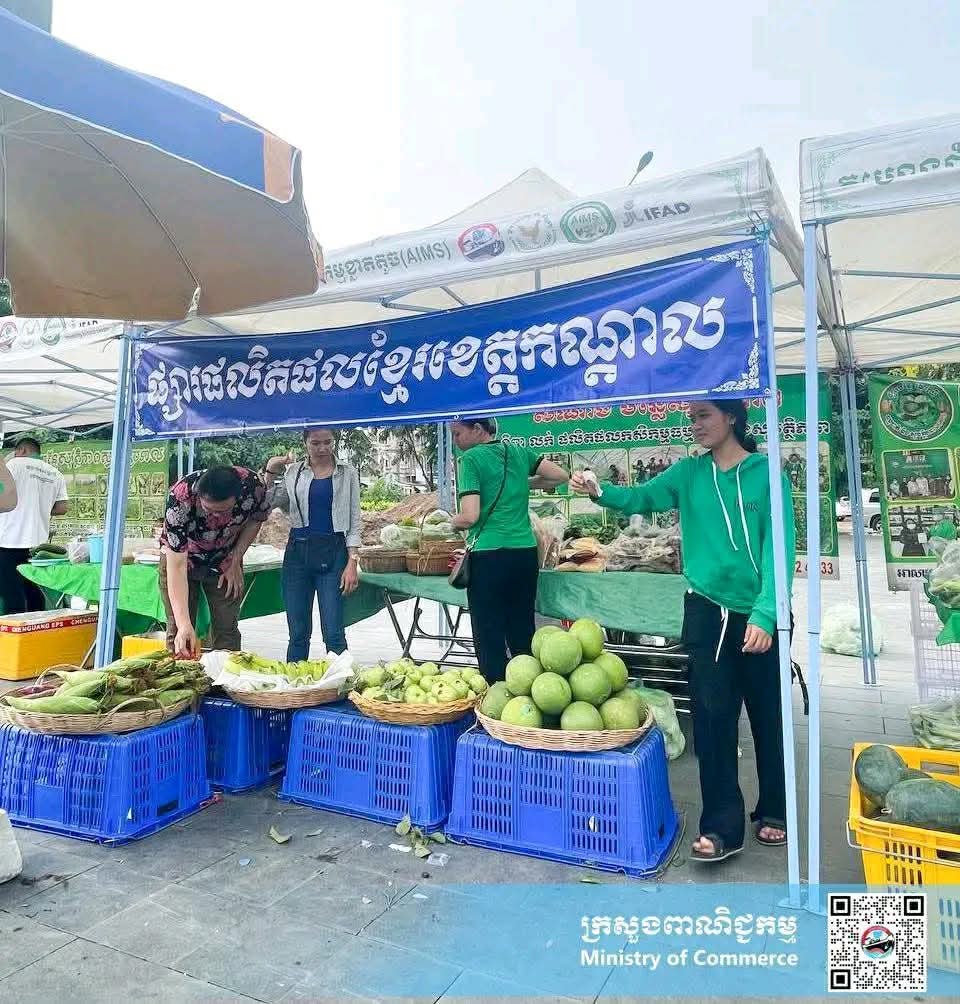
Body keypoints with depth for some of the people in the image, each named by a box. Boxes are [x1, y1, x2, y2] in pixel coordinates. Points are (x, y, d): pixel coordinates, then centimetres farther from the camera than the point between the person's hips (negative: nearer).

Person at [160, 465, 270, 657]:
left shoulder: (253, 486, -31)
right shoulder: (180, 499, -37)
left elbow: (256, 519, -5)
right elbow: (177, 566, -37)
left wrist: (235, 560, -12)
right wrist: (184, 624, -44)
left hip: (225, 562, 2)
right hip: (179, 557, -2)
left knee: (227, 631, 1)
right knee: (178, 632, -3)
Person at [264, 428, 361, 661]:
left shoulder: (347, 474, 6)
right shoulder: (292, 472, 10)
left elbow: (354, 523, 4)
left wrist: (352, 563, -5)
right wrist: (269, 472, -1)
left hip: (333, 554, -2)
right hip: (298, 552, 2)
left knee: (334, 633, -6)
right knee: (298, 633, 6)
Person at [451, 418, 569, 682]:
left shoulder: (471, 458, -6)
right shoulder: (519, 451, 10)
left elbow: (470, 517, -13)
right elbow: (562, 476, 14)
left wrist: (452, 522, 8)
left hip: (489, 555, -6)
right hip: (526, 552, 6)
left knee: (489, 636, 3)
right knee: (522, 633, 14)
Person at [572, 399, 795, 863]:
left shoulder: (766, 473, -6)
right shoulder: (690, 472, 4)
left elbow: (779, 547, -12)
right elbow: (642, 497, -6)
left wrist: (765, 614, -21)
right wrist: (600, 492, -27)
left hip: (759, 615, -1)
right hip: (706, 610, 2)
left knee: (768, 716, 13)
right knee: (713, 715, 3)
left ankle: (773, 811, 34)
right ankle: (722, 826, 14)